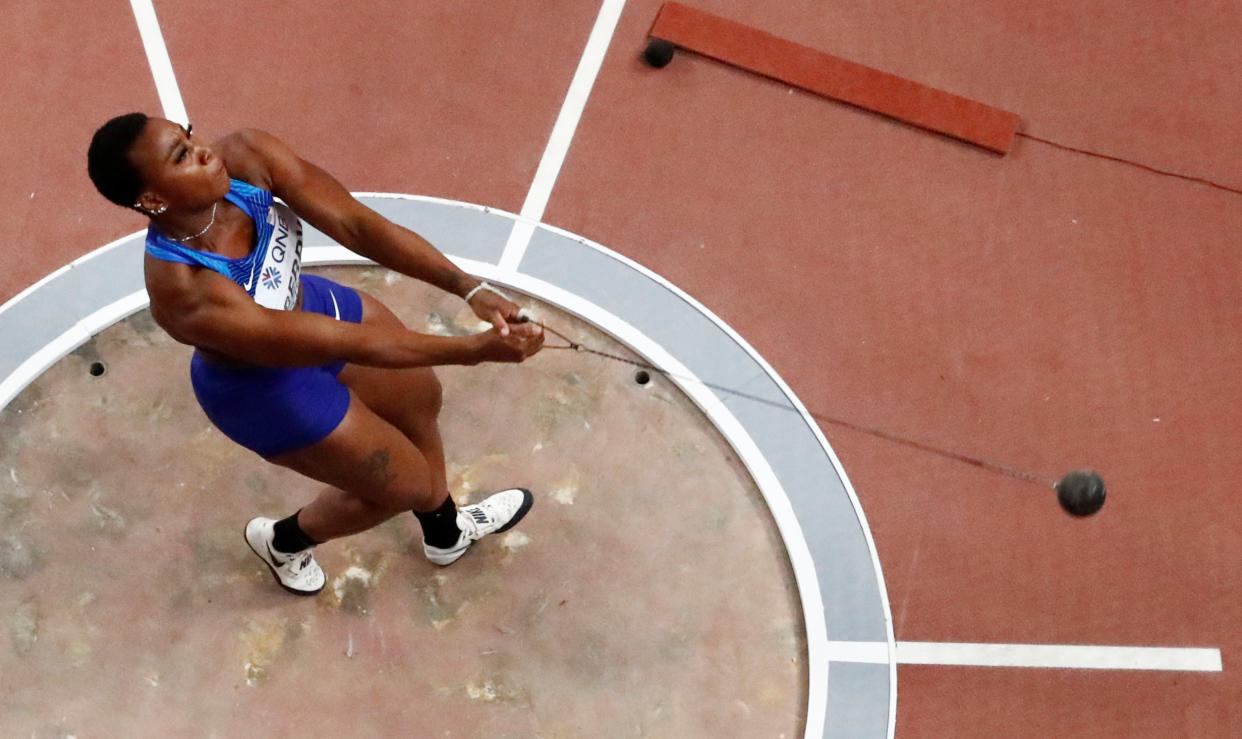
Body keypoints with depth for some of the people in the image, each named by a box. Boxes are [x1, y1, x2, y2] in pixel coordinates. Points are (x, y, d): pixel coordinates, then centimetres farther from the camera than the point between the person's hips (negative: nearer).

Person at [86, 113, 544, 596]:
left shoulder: (246, 156, -28)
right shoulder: (185, 295, -43)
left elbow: (356, 225, -29)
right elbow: (348, 343, -40)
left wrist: (470, 288, -37)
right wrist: (475, 348, -40)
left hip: (307, 303, 6)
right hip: (262, 388, -6)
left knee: (420, 399, 25)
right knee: (406, 483, 13)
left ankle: (446, 532, 58)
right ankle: (282, 542, 45)